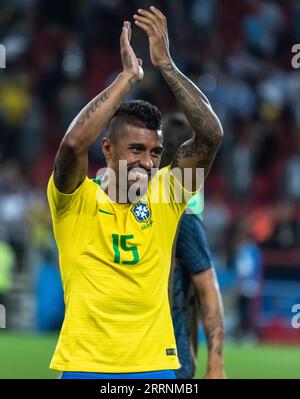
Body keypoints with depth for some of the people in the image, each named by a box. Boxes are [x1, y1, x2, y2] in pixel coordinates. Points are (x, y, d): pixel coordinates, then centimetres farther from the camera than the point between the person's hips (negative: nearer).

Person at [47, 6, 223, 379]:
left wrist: (166, 65, -9)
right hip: (85, 365, -3)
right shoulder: (76, 200, -2)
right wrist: (128, 75, -17)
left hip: (155, 364, 3)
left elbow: (211, 135, -5)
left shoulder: (164, 197, 6)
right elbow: (74, 144, -23)